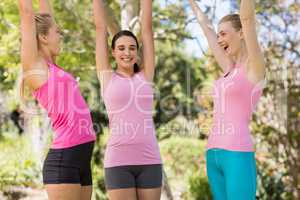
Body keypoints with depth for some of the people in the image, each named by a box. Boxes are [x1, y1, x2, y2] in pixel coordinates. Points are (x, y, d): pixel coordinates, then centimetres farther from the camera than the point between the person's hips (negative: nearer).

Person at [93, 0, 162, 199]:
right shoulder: (107, 77, 7)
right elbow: (101, 27, 9)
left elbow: (147, 28, 12)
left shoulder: (145, 76, 11)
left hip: (150, 160, 2)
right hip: (118, 161, -2)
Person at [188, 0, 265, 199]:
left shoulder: (254, 66, -2)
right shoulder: (230, 69, 18)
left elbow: (247, 17, -12)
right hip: (214, 154, 8)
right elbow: (206, 25, 28)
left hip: (238, 154, -8)